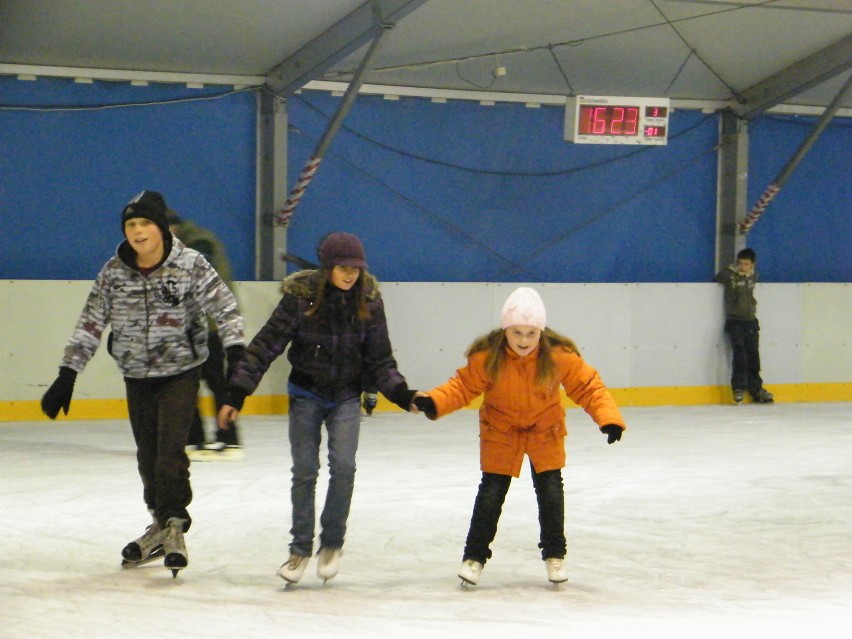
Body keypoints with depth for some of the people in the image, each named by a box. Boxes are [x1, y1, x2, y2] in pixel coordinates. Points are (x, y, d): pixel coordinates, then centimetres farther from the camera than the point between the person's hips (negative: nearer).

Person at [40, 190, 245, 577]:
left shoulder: (189, 265, -11)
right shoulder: (113, 272, -3)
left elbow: (224, 308, -11)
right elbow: (90, 324, 0)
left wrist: (236, 352, -25)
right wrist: (68, 375, -3)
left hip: (180, 373, -4)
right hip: (137, 375, 4)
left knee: (171, 447, -16)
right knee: (147, 454, 10)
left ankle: (174, 524, -10)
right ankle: (162, 525, 24)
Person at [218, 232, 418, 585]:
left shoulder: (369, 301, -8)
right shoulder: (300, 296, -15)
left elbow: (380, 359, 1)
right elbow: (266, 344, -12)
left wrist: (401, 393, -13)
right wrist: (237, 393, -16)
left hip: (346, 397, 1)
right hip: (306, 394, -1)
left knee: (343, 464, -14)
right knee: (304, 470, 0)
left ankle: (332, 542, 5)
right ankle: (300, 548, 15)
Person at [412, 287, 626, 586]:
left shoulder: (560, 356, -25)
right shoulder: (487, 357, -26)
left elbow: (588, 386, -18)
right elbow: (463, 386, -17)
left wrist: (609, 417, -30)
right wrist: (434, 402, -33)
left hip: (545, 431, 1)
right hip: (500, 430, -1)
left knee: (551, 491, 0)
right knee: (491, 492, -1)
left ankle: (554, 554, 20)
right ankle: (475, 556, 14)